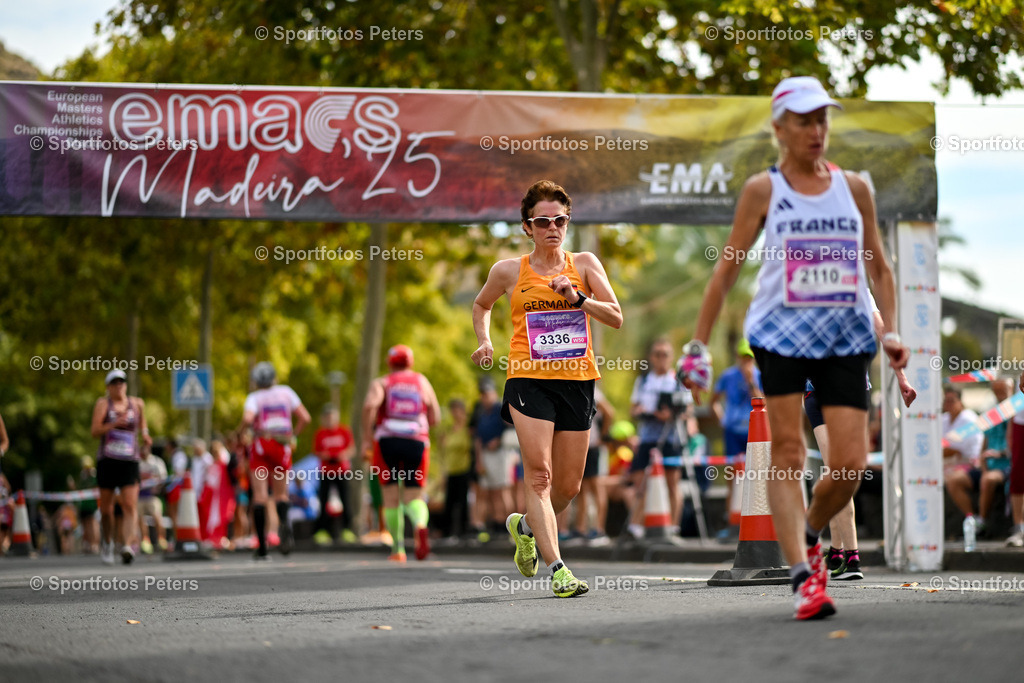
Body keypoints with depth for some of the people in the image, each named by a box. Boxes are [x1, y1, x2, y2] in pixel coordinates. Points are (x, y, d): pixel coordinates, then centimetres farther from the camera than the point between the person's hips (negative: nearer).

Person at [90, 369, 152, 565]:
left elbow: (142, 425, 29)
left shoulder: (136, 404, 10)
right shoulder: (103, 404, 1)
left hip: (130, 462, 1)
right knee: (106, 508, 7)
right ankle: (107, 541, 33)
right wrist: (114, 424, -24)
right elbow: (95, 432, -8)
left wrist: (145, 435, 8)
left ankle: (127, 547, -26)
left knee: (130, 506, -15)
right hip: (107, 462, -1)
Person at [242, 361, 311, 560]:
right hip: (283, 447, 2)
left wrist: (245, 428, 1)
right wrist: (293, 435, 17)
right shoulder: (286, 392, 9)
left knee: (260, 496, -2)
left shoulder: (254, 397, 1)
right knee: (281, 493, 12)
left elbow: (247, 418, -20)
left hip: (261, 446, -2)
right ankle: (284, 521, -24)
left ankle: (262, 547, -11)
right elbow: (305, 418, 4)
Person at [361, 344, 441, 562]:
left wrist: (366, 437, -7)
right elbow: (435, 417, 12)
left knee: (391, 498, 9)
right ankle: (420, 525, -32)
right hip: (417, 442, 1)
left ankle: (398, 549, 7)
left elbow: (370, 405, -13)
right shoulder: (422, 382, 16)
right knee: (414, 497, 3)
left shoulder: (381, 383, 9)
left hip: (387, 440, -1)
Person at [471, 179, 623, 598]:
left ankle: (525, 525, 39)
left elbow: (616, 318, 1)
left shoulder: (584, 264, 7)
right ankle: (556, 567, -20)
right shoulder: (509, 271, 6)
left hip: (577, 380, 2)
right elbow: (481, 305, 25)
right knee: (539, 474, -17)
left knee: (568, 487, 8)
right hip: (529, 378, -2)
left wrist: (577, 298, -14)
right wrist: (484, 341, 9)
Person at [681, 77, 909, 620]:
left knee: (851, 463, -5)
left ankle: (807, 535, 24)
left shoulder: (854, 188, 11)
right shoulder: (763, 189, 3)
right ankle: (803, 576, -7)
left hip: (846, 336, 2)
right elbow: (726, 269, 5)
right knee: (787, 452, -8)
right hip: (781, 331, -2)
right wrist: (699, 342, 2)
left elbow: (879, 269, 18)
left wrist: (891, 331, 6)